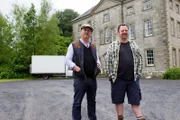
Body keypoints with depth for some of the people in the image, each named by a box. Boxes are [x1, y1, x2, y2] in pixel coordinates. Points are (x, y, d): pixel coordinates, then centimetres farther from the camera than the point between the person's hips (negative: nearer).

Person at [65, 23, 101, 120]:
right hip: (80, 79, -5)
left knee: (92, 101, 17)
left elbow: (97, 60, 23)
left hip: (93, 79, 5)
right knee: (77, 102, 4)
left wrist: (98, 67, 2)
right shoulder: (74, 45, 0)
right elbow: (67, 60, -5)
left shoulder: (93, 47, 16)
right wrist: (76, 68, -19)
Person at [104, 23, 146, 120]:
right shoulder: (112, 45, 2)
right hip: (118, 79, -1)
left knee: (135, 101, 7)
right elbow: (107, 61, -1)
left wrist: (138, 74, 4)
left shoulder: (134, 45, 11)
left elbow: (139, 60, 12)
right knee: (118, 100, 10)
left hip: (133, 79, 2)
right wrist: (111, 75, -6)